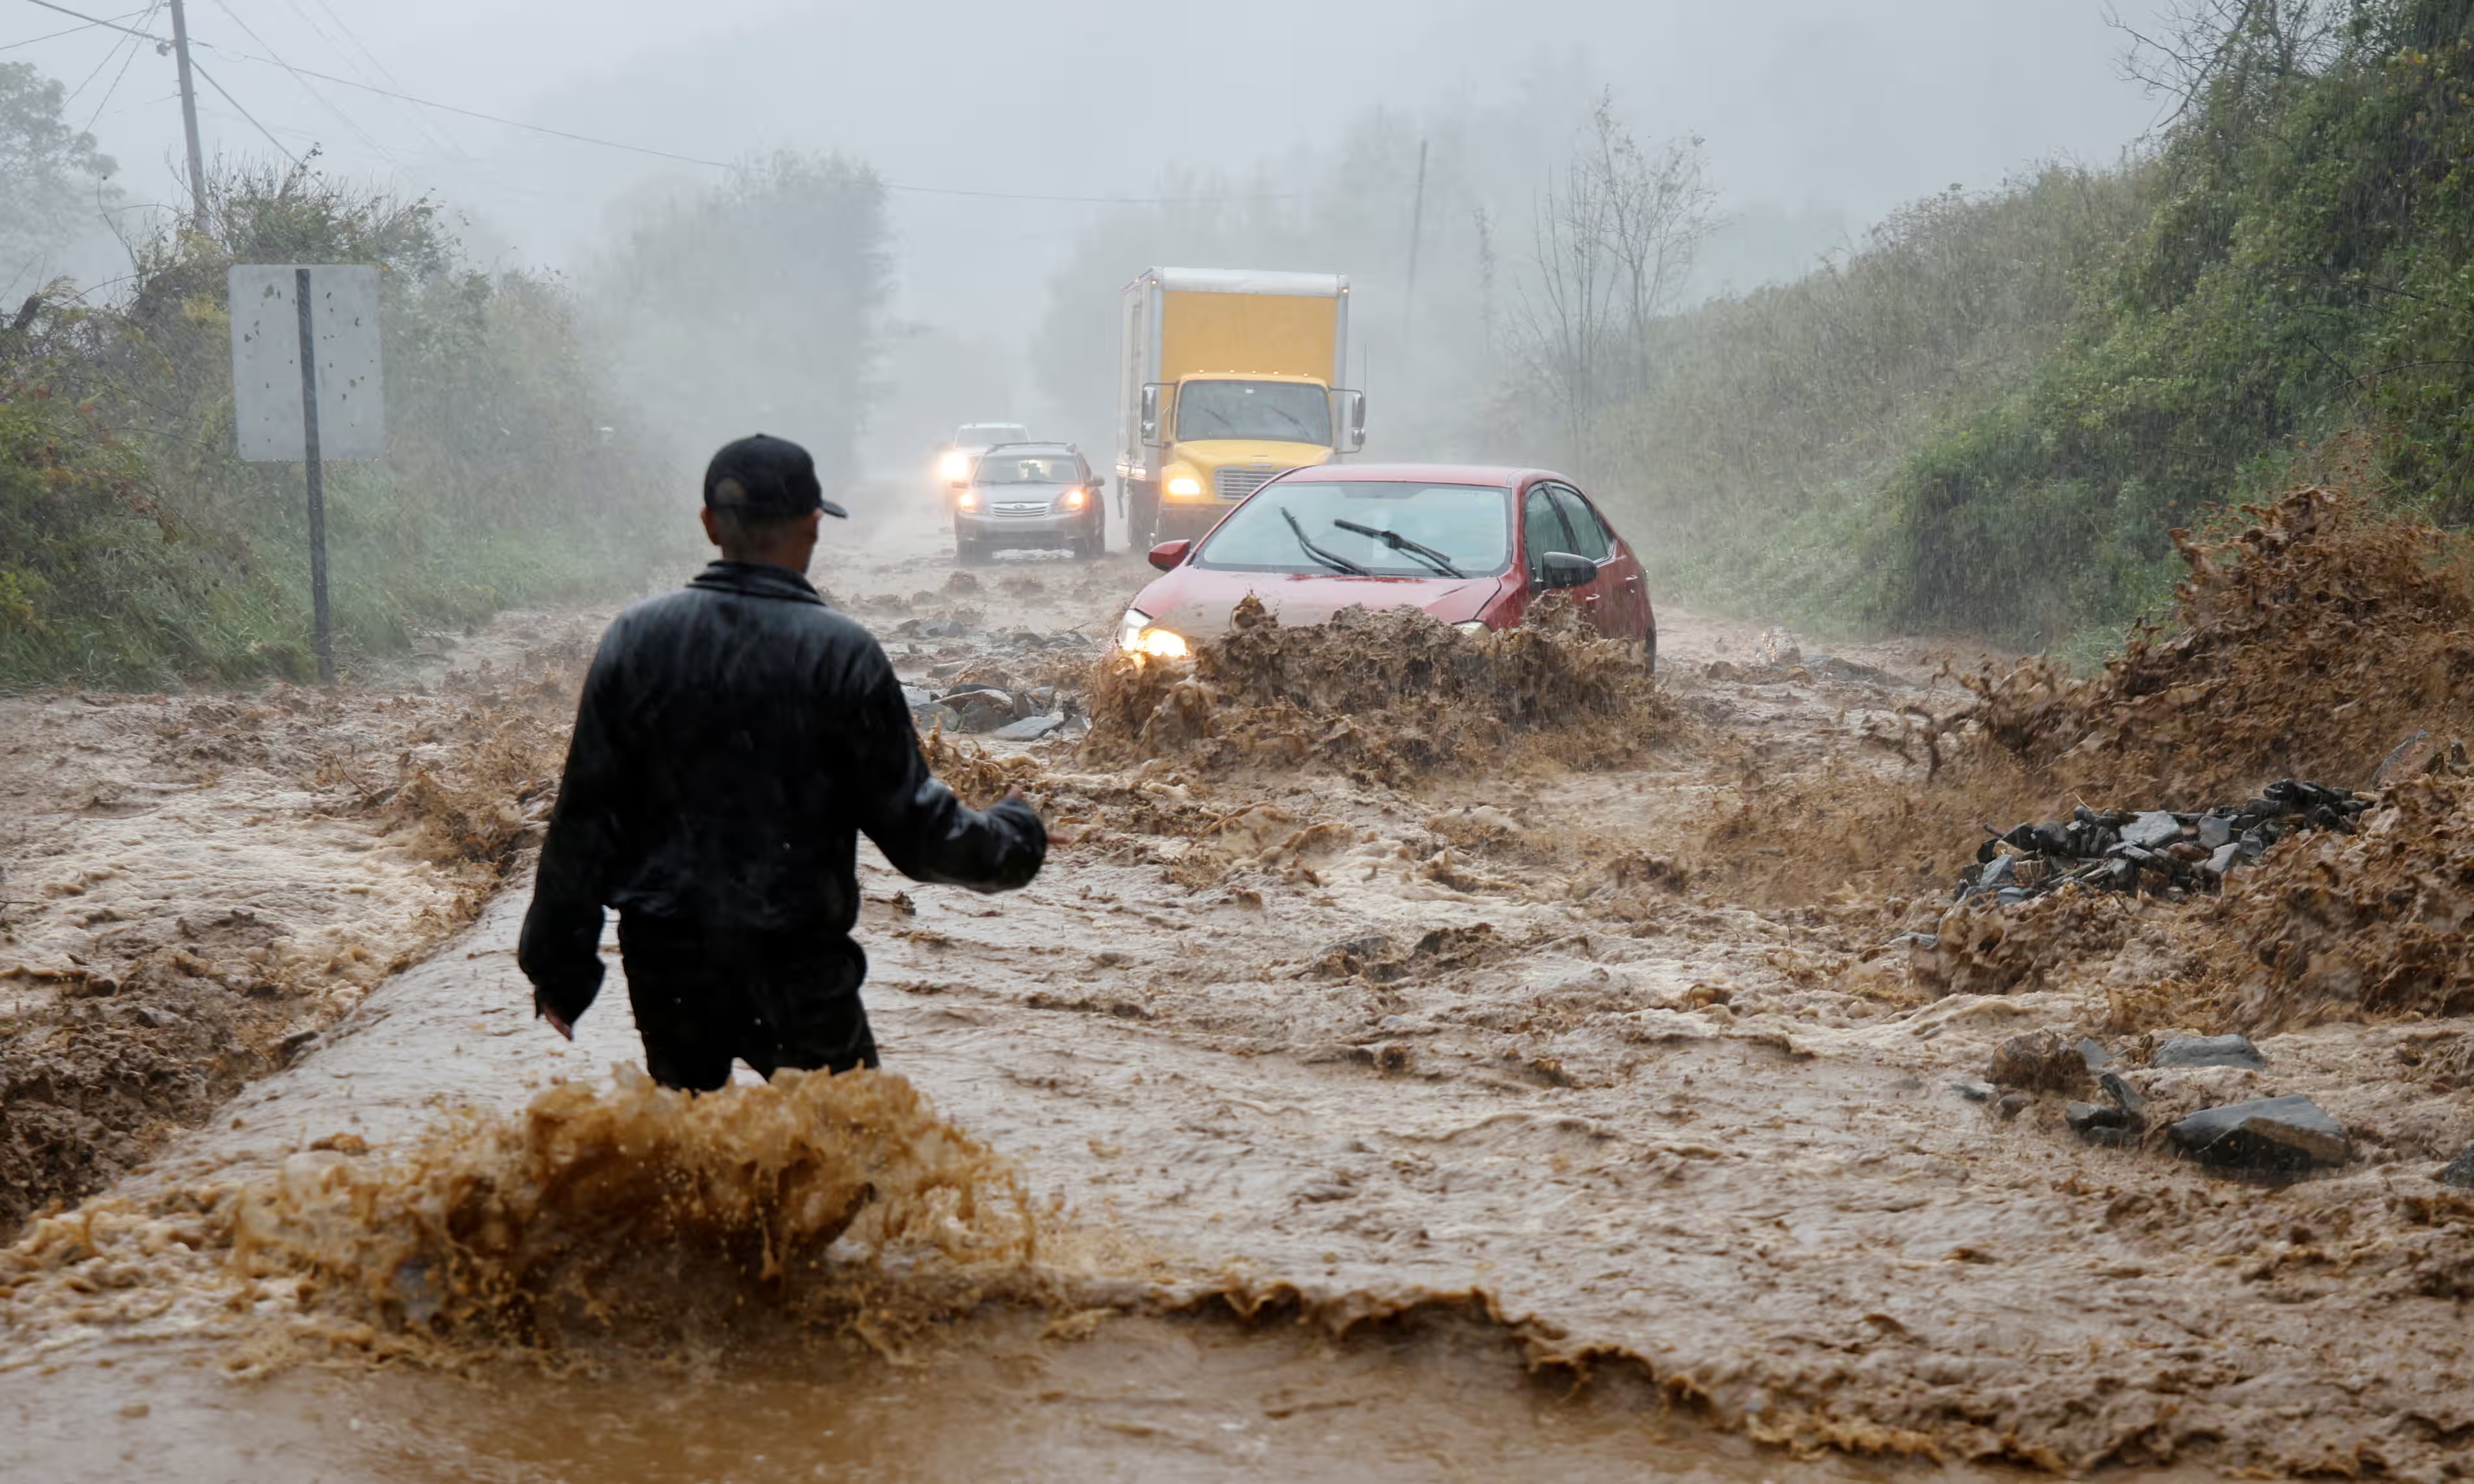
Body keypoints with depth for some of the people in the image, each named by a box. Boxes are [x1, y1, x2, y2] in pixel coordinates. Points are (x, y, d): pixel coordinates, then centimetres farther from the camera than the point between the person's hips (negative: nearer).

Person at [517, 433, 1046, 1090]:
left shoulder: (636, 639, -1)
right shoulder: (842, 653, -10)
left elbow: (584, 818, 1)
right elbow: (914, 827, -6)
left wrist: (559, 963, 9)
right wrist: (1016, 837, 13)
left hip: (665, 965, 3)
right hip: (797, 966, -3)